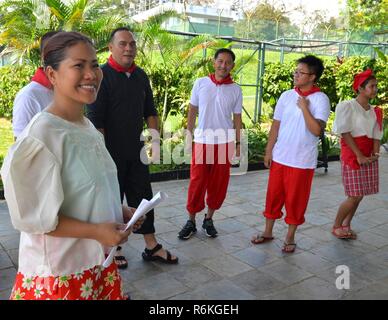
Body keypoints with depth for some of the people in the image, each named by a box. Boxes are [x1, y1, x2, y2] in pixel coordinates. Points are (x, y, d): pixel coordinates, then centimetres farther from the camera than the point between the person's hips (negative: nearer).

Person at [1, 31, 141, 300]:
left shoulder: (89, 128, 3)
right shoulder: (39, 136, -21)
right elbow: (32, 215, -19)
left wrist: (119, 210, 1)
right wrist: (95, 232, -21)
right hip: (57, 273, -7)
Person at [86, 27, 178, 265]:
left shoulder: (141, 76, 8)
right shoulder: (102, 75, -12)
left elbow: (150, 111, 17)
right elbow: (95, 120, -15)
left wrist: (155, 136, 4)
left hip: (136, 152, 6)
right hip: (111, 154, -6)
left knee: (143, 198, 12)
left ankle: (152, 247, 24)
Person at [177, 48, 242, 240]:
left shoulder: (235, 90, 2)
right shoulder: (200, 83, 0)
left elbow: (237, 118, 7)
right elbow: (192, 111, 6)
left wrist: (237, 143, 4)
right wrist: (188, 136, 2)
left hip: (224, 142, 1)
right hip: (202, 140, -1)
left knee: (218, 183, 7)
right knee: (197, 182, 1)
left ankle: (209, 219, 23)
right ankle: (191, 221, 14)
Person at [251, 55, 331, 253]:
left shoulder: (321, 99, -9)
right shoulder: (286, 96, 3)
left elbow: (316, 130, -19)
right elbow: (276, 125, 7)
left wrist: (304, 107, -18)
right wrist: (268, 150, 4)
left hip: (302, 161, -4)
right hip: (279, 157, 4)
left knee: (296, 200, 7)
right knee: (274, 195, 12)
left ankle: (290, 238, 24)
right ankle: (268, 232, 28)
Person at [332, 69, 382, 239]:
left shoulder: (375, 111, 11)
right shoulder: (347, 106, -9)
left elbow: (376, 135, 10)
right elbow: (345, 133, -14)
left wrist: (375, 154, -7)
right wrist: (359, 156, -17)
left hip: (368, 157, 6)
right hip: (352, 155, -6)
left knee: (359, 196, 8)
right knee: (354, 196, -6)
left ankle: (346, 225, 25)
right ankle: (336, 226, 12)